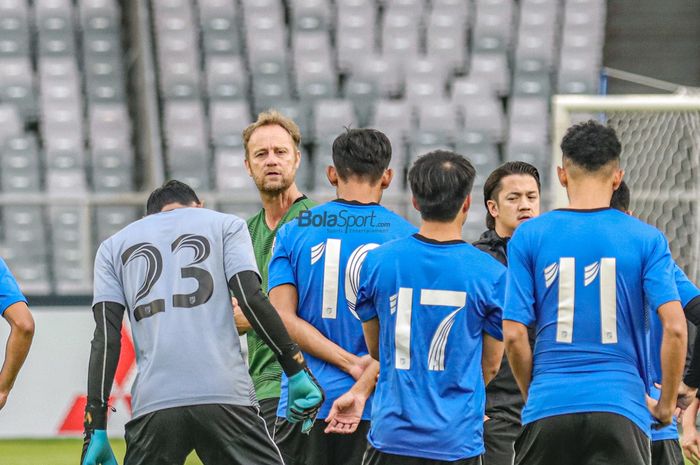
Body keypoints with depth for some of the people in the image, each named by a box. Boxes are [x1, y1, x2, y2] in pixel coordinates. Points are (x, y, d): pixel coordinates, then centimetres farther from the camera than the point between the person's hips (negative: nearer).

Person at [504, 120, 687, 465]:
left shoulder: (528, 236, 3)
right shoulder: (646, 239, 1)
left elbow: (513, 334, 0)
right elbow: (675, 328, -7)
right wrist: (665, 405, 5)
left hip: (548, 410, 1)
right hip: (621, 408, -1)